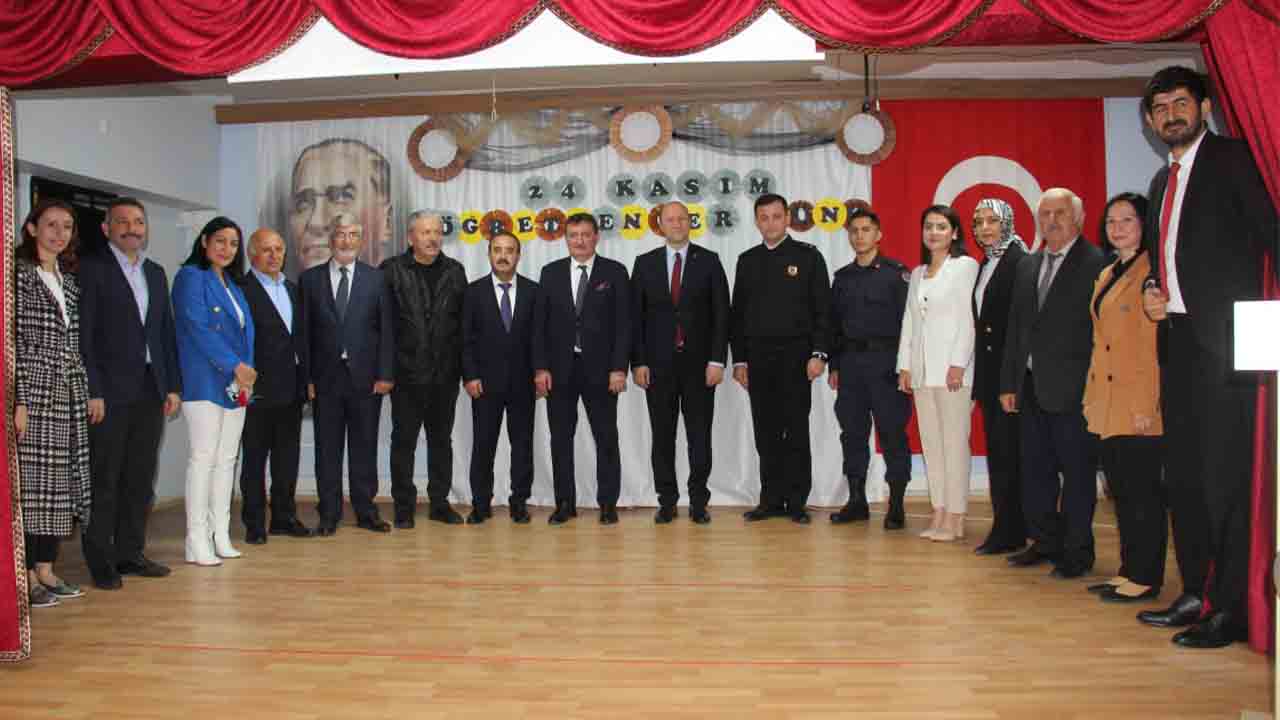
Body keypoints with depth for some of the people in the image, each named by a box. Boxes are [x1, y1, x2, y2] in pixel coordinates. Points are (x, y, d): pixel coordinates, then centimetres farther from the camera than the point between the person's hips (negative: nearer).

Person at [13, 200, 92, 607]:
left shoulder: (69, 282, 16)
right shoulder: (17, 272, -4)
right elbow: (9, 339, -11)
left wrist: (84, 394, 12)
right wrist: (17, 400, -16)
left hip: (65, 396, 7)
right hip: (30, 392, -7)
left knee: (59, 483, 8)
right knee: (29, 483, -5)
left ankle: (46, 569, 16)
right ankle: (26, 577, 2)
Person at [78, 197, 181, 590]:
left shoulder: (155, 273, 15)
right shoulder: (91, 269, -4)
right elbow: (83, 335, -9)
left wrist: (173, 385, 10)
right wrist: (93, 392, -14)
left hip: (150, 392, 6)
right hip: (109, 393, -6)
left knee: (140, 480, 11)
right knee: (103, 482, 2)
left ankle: (130, 552, 21)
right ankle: (101, 562, 11)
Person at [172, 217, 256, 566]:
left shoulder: (232, 284, 19)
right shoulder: (191, 277, -5)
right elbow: (197, 328, -15)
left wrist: (248, 370, 0)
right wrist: (235, 365, -16)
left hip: (236, 384, 7)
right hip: (205, 382, -7)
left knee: (226, 459, 8)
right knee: (203, 458, -6)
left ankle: (221, 536, 13)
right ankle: (197, 541, -1)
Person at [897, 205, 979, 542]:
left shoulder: (966, 266, -1)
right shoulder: (917, 273, 18)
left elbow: (968, 317, -8)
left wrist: (958, 364, -15)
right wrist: (904, 366, 9)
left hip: (952, 367, -6)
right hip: (921, 370, 6)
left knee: (954, 442, -5)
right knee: (931, 443, 7)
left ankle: (955, 518, 0)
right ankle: (938, 513, 13)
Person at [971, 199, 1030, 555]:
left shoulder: (1020, 262, -9)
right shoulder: (984, 267, 16)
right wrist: (977, 380, 13)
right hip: (988, 372, 8)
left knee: (1008, 450, -5)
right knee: (995, 449, 10)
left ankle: (1008, 531, 3)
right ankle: (1006, 528, 18)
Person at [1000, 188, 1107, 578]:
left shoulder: (1096, 264, -7)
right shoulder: (1028, 266, 14)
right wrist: (1009, 383, 12)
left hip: (1073, 389, -7)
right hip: (1032, 386, 7)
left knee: (1077, 471, 3)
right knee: (1036, 470, 13)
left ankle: (1077, 551, 14)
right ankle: (1045, 542, 26)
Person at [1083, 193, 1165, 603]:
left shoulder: (1152, 271, -9)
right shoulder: (1106, 276, 17)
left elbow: (1156, 343, -15)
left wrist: (1147, 404, -18)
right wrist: (1091, 397, 15)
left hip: (1136, 405, -8)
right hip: (1107, 406, 8)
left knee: (1141, 490, -2)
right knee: (1121, 490, 12)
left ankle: (1146, 577, 8)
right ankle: (1129, 570, 21)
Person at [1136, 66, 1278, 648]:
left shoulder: (1232, 159, -1)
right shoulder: (1163, 181, 21)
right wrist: (1153, 292, 6)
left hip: (1223, 338, -8)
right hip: (1177, 339, 8)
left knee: (1226, 473, -8)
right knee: (1183, 473, 11)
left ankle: (1231, 608, -1)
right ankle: (1196, 593, 21)